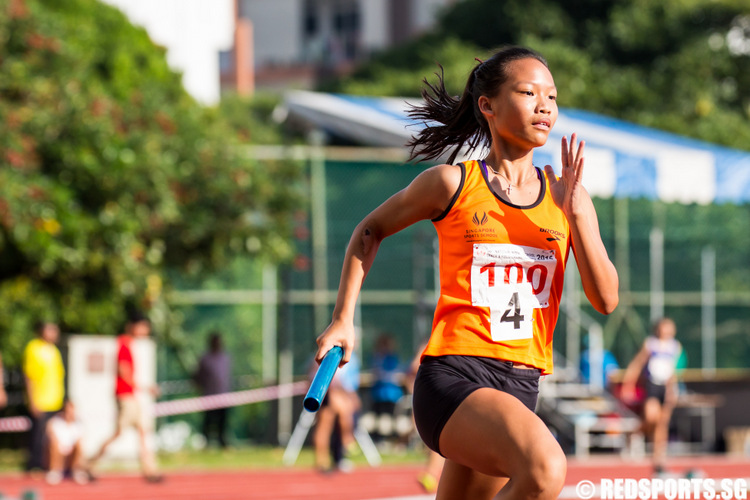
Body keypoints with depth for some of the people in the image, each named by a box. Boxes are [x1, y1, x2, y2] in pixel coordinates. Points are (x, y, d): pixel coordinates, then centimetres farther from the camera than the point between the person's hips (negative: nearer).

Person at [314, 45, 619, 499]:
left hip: (520, 387, 5)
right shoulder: (452, 184, 0)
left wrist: (574, 212, -10)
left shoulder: (566, 197, 10)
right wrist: (343, 320, 10)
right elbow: (370, 231, 17)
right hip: (452, 376, -5)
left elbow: (606, 300, 1)